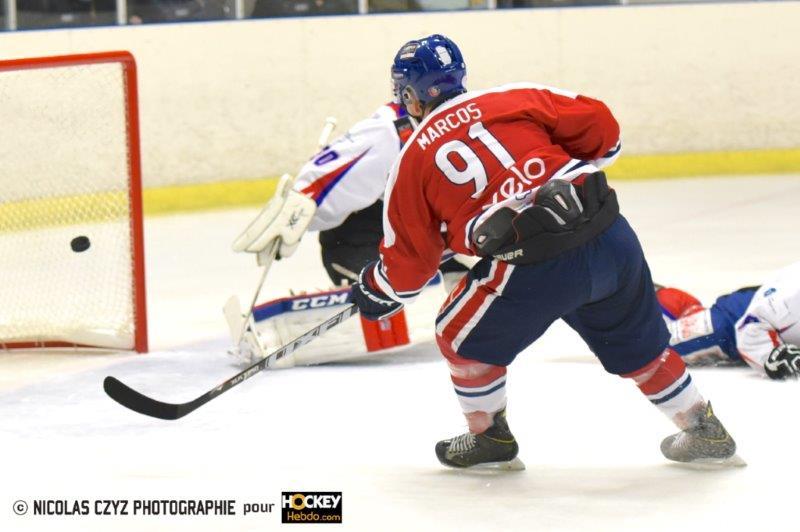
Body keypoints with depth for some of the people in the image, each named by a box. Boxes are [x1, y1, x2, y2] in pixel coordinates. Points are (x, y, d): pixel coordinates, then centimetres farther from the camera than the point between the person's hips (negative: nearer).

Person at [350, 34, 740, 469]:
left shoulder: (413, 162, 9)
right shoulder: (517, 98, 13)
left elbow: (407, 263, 14)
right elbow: (600, 127, 12)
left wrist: (373, 291, 35)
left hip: (534, 269, -4)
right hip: (611, 237, 4)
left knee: (461, 337, 22)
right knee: (637, 342, 26)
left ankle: (490, 438, 32)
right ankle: (705, 431, 35)